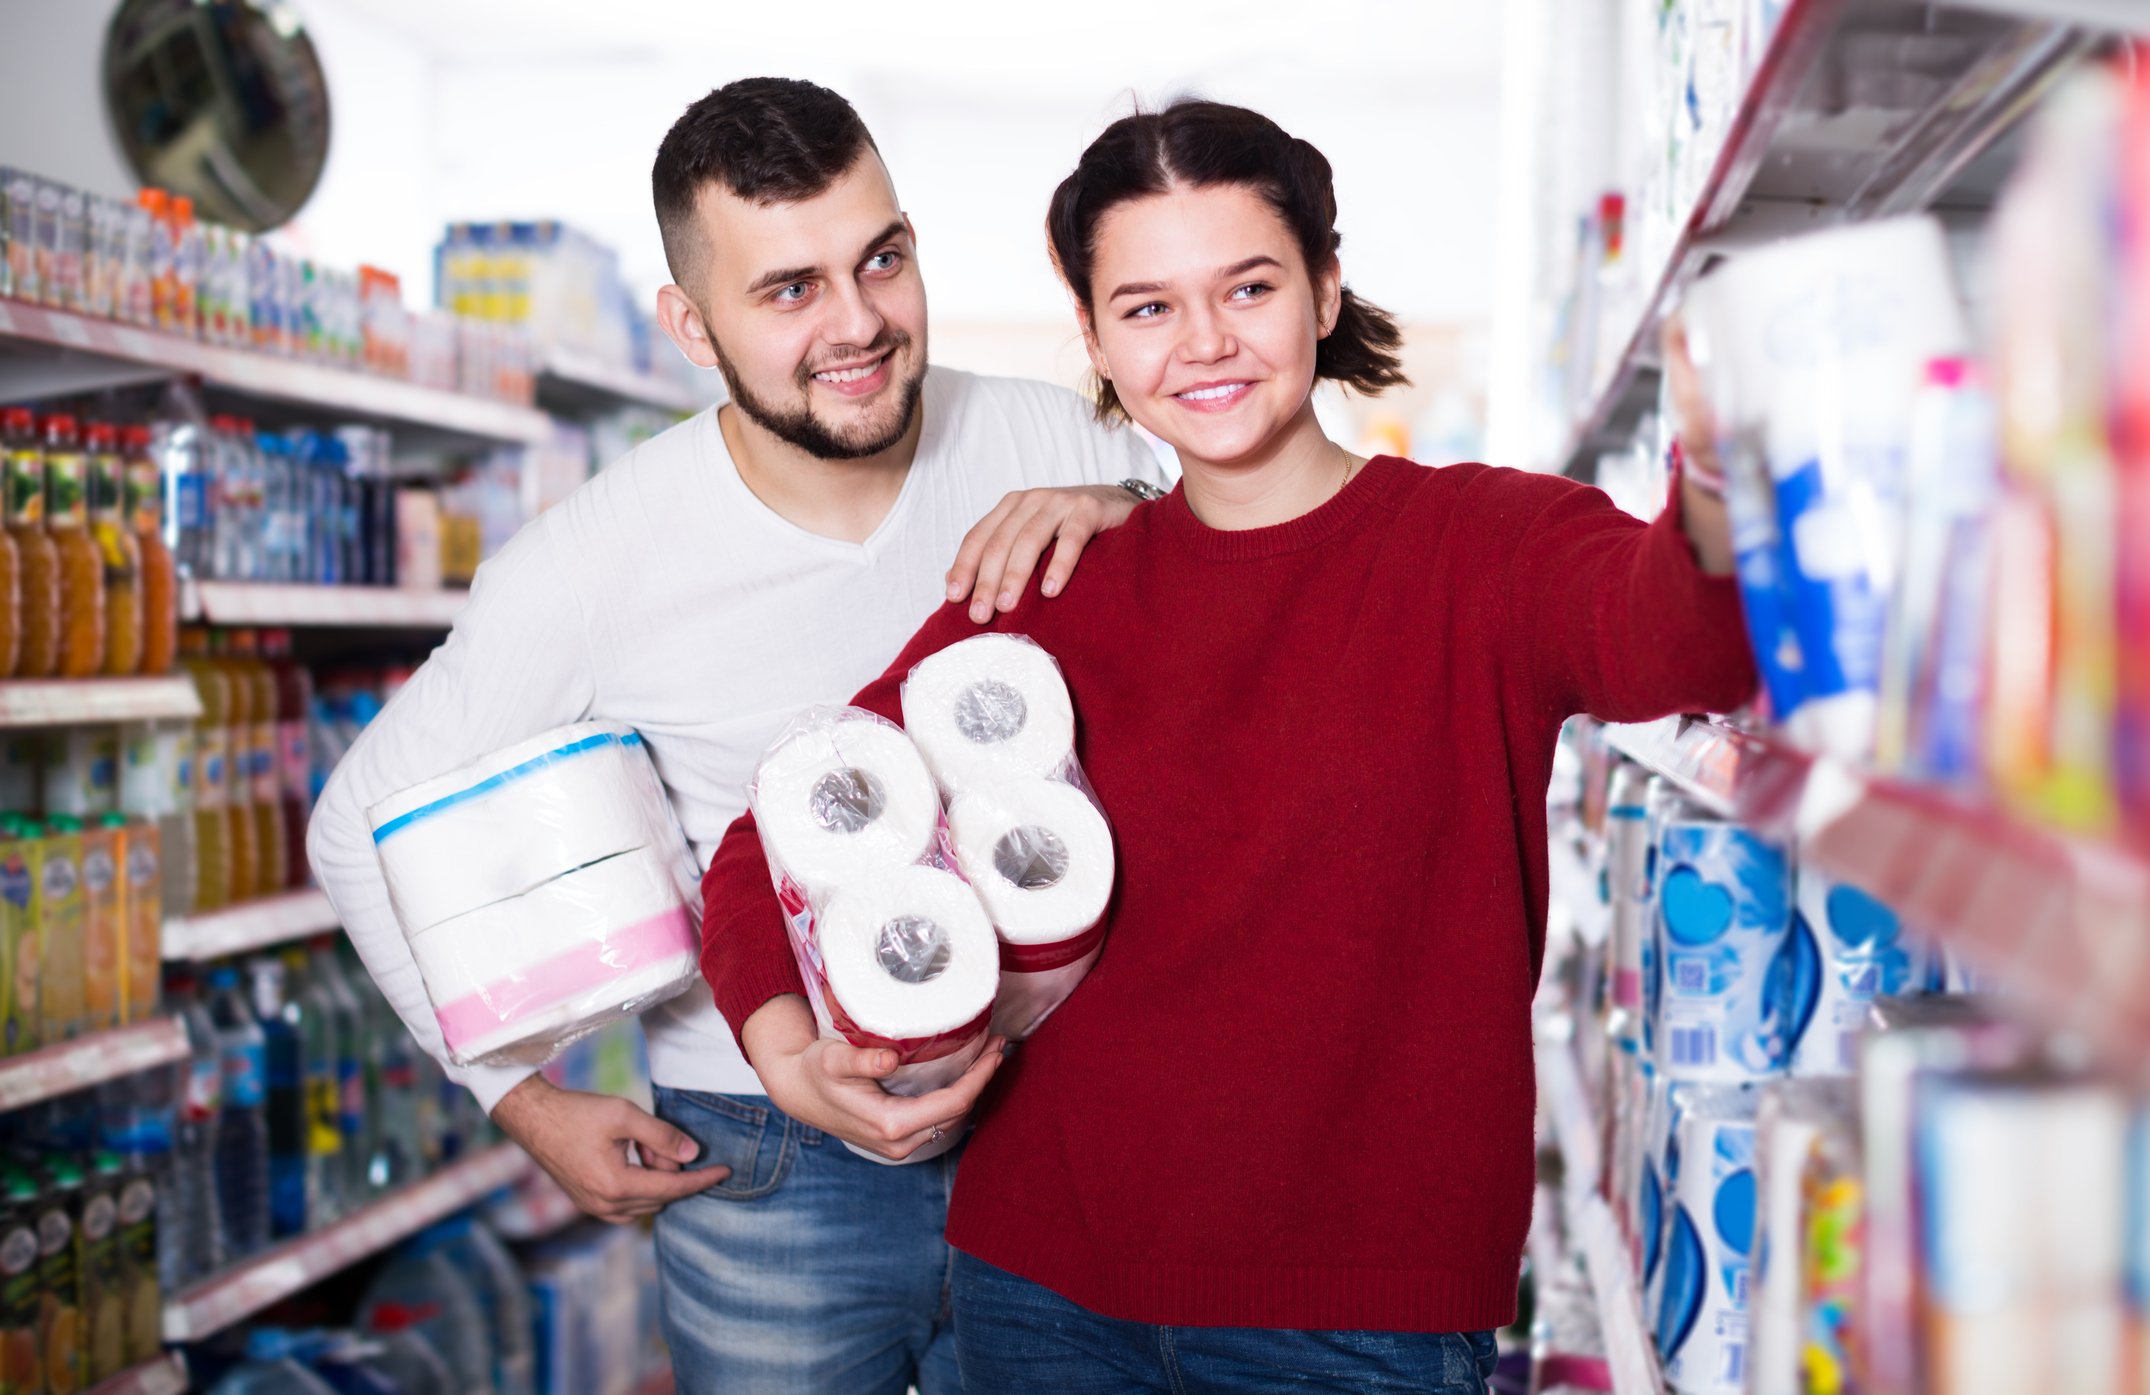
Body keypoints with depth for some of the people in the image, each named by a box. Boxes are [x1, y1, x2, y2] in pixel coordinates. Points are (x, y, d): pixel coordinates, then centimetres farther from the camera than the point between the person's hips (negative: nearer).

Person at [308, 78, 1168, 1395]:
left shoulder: (1051, 444, -9)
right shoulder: (595, 565, -14)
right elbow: (364, 827, -2)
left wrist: (1130, 515, -19)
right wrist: (528, 1101, -3)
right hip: (767, 1175, -2)